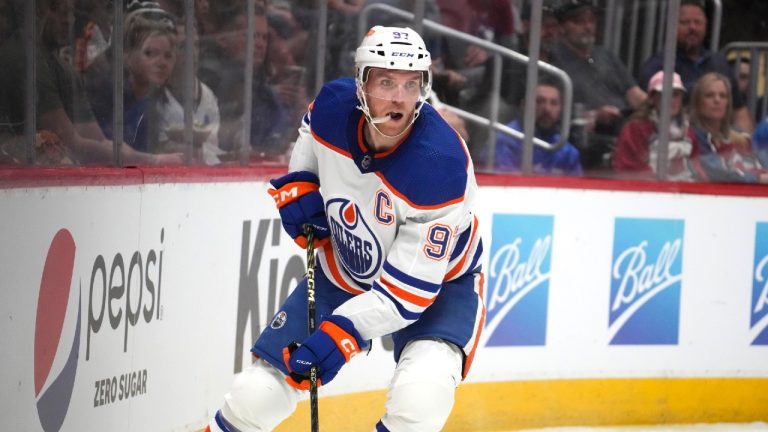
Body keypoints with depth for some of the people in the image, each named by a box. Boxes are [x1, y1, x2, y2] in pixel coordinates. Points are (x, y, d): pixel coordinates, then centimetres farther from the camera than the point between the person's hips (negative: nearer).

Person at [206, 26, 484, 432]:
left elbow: (411, 288, -33)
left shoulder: (440, 165, -35)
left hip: (437, 280, -4)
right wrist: (298, 185, -7)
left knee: (422, 392, -33)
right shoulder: (333, 105, -21)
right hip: (341, 272, 4)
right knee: (256, 396, 1)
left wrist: (342, 334, -41)